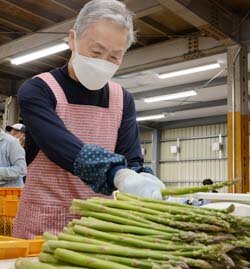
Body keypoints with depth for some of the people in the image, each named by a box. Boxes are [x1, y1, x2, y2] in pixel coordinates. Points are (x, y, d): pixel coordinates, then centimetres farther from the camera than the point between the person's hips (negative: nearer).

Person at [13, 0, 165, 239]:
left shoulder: (123, 100, 2)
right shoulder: (36, 91, -12)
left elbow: (132, 161, -6)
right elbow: (64, 148, -28)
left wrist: (144, 182, -28)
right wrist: (120, 175, -43)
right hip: (43, 226, -4)